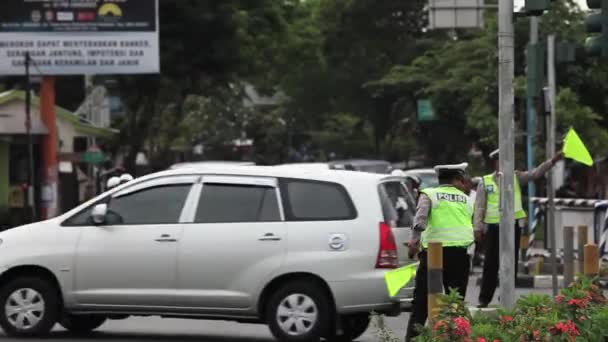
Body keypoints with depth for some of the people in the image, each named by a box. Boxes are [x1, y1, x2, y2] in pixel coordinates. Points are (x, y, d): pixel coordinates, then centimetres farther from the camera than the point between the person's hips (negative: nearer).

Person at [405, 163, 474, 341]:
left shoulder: (429, 194, 4)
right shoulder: (466, 200, 16)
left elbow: (421, 214, -14)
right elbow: (472, 225, 13)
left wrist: (415, 237, -24)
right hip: (460, 253, 2)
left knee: (422, 302, 2)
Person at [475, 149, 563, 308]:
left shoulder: (516, 177, 8)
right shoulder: (485, 182, 2)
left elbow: (536, 173, -1)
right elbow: (479, 207, 1)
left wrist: (553, 161, -13)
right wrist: (478, 228, -6)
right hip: (493, 227, -2)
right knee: (491, 264, 1)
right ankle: (484, 299, 6)